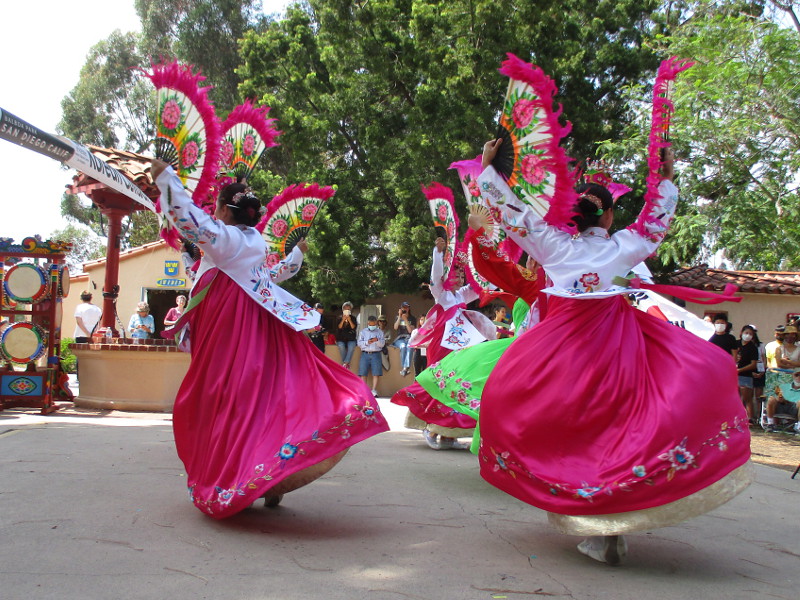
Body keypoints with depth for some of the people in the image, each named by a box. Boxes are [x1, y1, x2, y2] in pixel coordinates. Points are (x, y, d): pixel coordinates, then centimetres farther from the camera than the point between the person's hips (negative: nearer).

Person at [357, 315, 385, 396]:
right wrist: (367, 342, -11)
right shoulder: (363, 332, 15)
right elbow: (359, 343, 6)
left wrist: (377, 341, -15)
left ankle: (374, 390, -8)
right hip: (365, 354, 0)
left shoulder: (380, 332, 15)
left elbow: (382, 344, 5)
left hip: (376, 354, 0)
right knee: (363, 373, -5)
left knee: (376, 373, -9)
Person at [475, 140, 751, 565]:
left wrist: (488, 167, 26)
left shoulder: (554, 244, 9)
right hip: (618, 347, 0)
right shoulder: (625, 247, 11)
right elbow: (654, 221, 31)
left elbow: (509, 209, 16)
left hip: (565, 352, 0)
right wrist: (666, 180, 44)